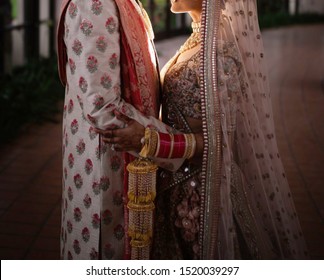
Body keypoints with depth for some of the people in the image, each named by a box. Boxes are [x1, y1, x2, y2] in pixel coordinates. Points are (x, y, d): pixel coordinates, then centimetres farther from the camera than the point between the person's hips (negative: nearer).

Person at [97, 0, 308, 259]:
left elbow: (217, 139, -21)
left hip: (201, 187, -8)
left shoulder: (221, 53, -22)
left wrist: (148, 140, -30)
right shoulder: (198, 42, 6)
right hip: (177, 182, 8)